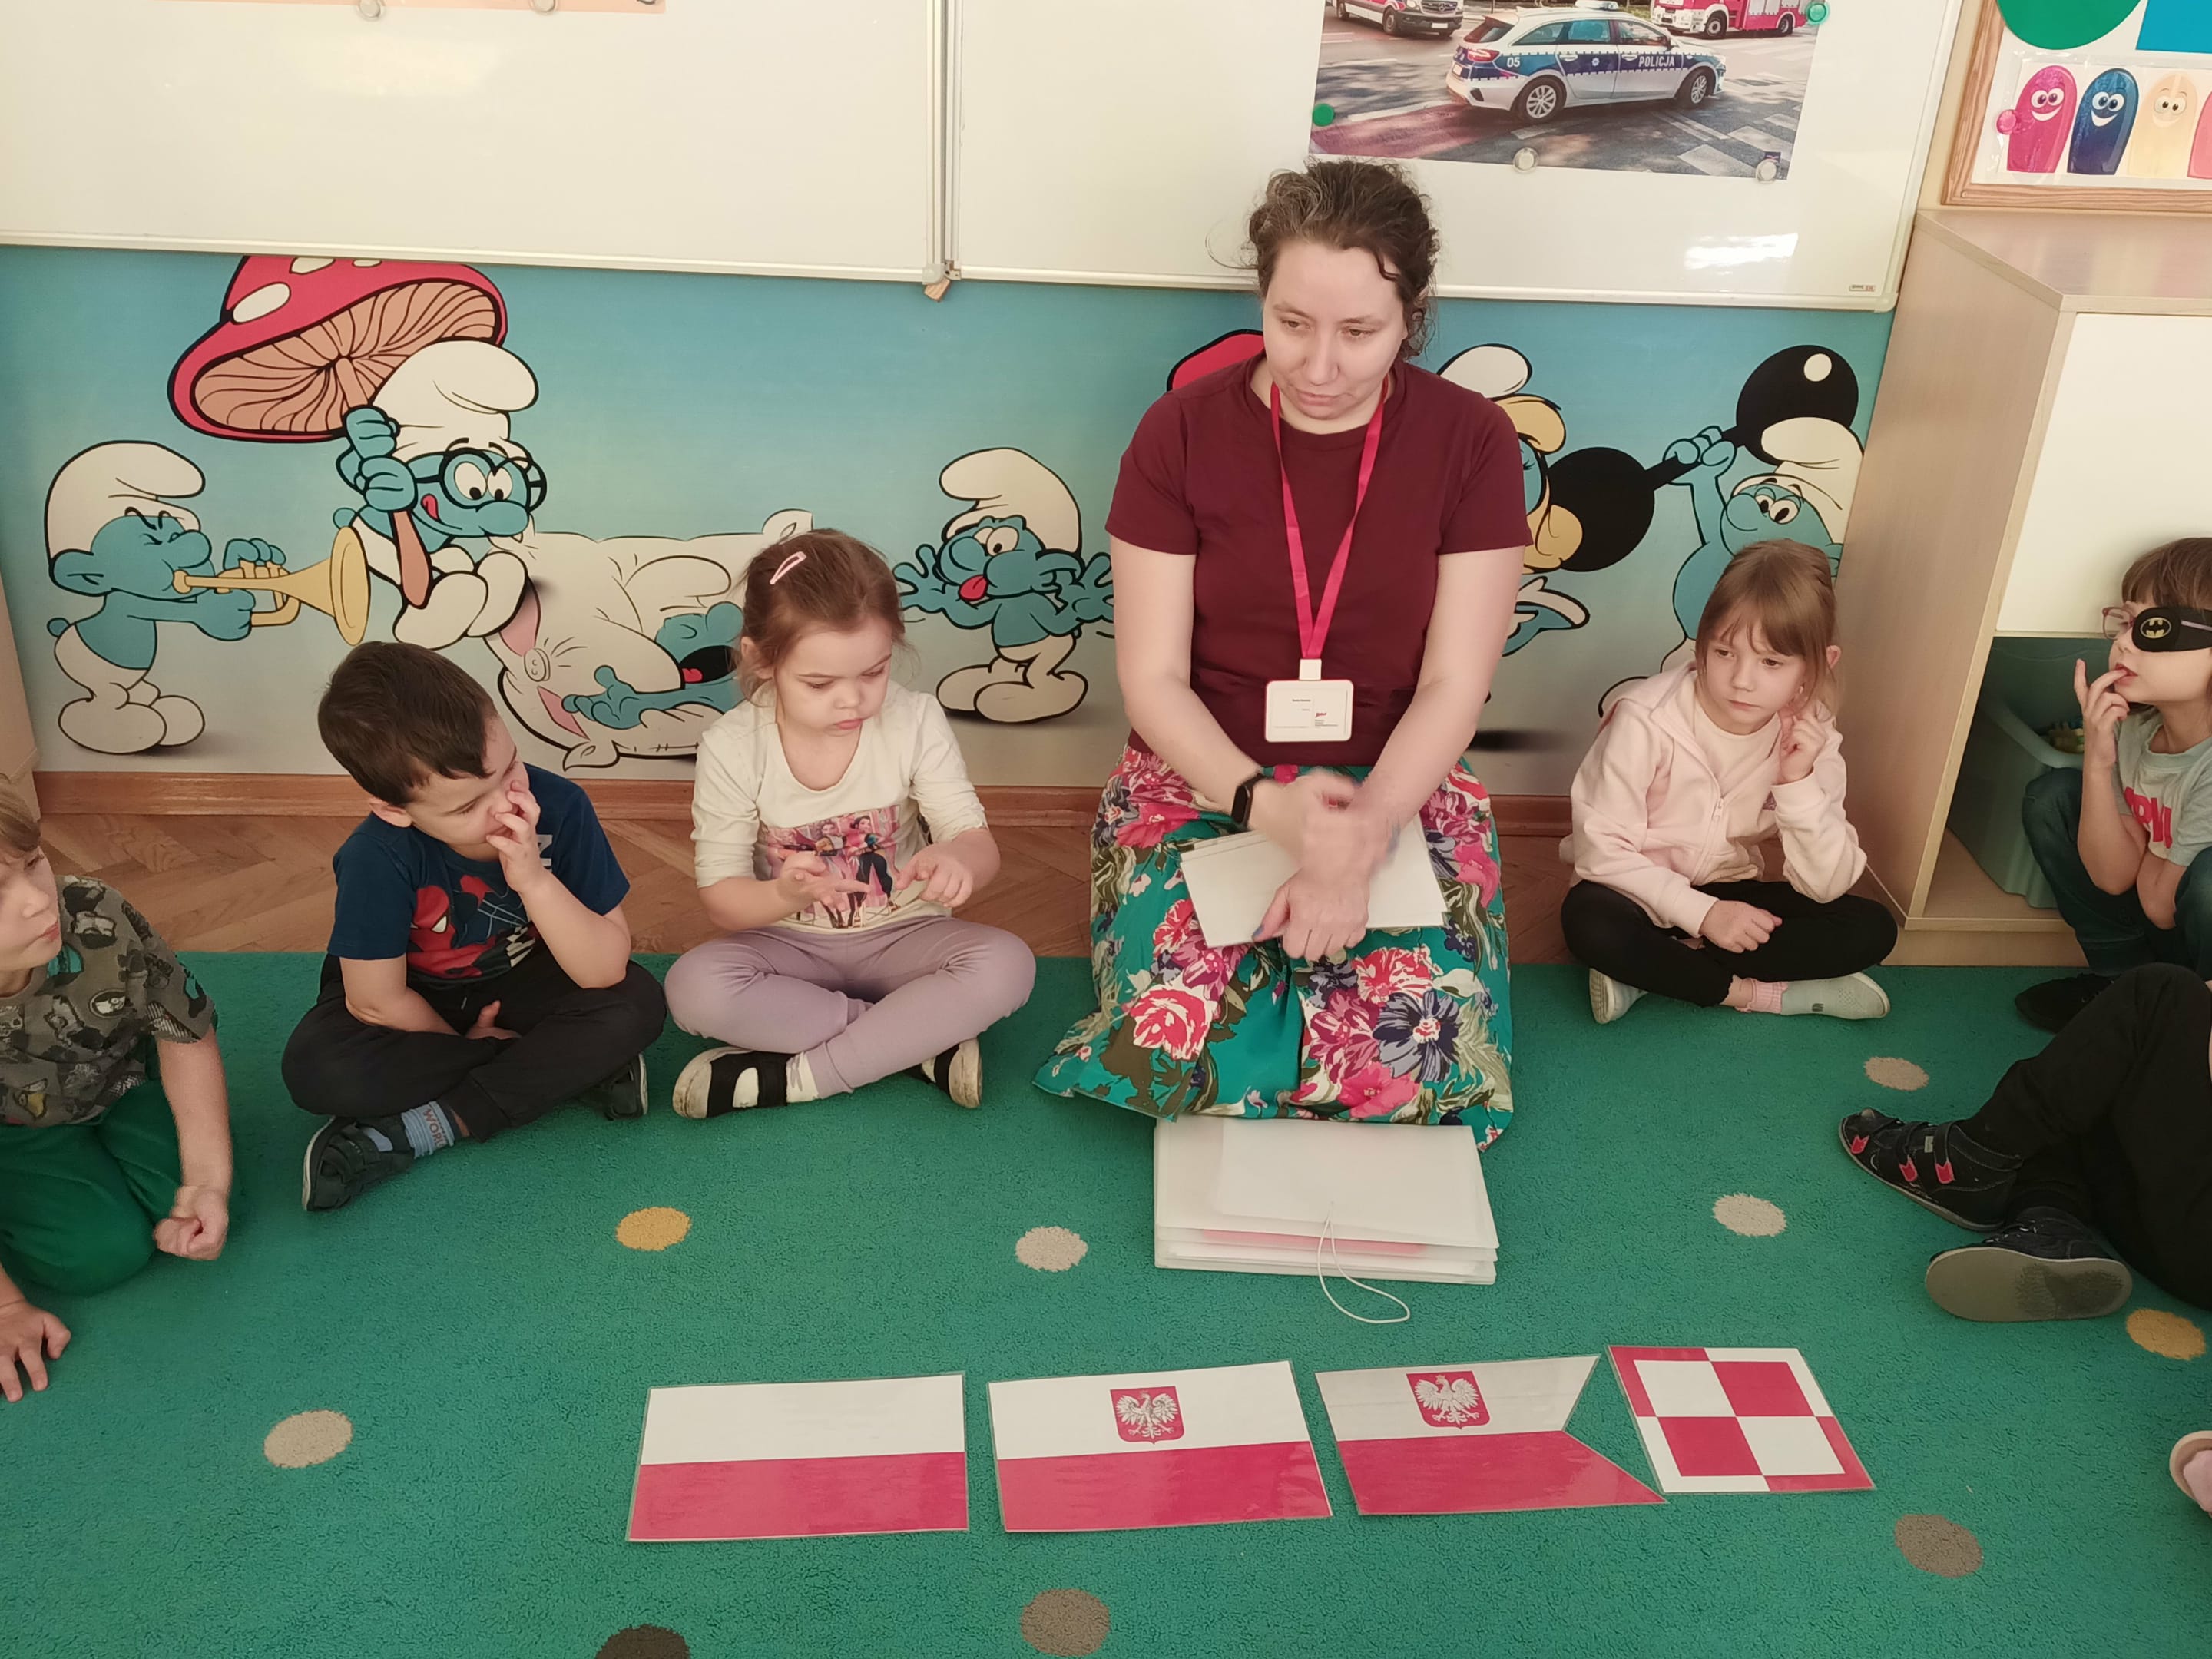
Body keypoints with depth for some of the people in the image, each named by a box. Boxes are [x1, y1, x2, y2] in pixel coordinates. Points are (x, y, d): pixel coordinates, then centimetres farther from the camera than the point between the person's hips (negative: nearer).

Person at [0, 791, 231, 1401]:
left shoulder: (98, 920, -36)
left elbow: (186, 1034, -16)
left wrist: (207, 1181, -20)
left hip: (125, 1081, 2)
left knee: (202, 1213, -15)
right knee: (103, 1253, -19)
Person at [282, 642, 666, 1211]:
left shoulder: (560, 807, -30)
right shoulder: (379, 858, -32)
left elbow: (605, 971, -29)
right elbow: (378, 1001, -19)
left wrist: (534, 880, -42)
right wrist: (464, 1043, -6)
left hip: (518, 986, 2)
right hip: (414, 1007, -1)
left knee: (635, 1005, -26)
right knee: (318, 1068, -30)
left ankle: (417, 1133, -22)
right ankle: (560, 1066, -18)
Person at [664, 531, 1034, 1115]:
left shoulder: (915, 721, -13)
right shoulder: (732, 749, -15)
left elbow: (979, 844, -13)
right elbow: (722, 896, -12)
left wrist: (956, 860, -39)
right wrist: (785, 896, -36)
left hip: (900, 936, 1)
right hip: (790, 944, 0)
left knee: (1006, 966, -29)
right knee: (694, 987, -31)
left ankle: (788, 1077, -22)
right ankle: (925, 1042, -21)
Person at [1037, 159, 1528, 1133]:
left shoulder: (1469, 440, -6)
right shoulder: (1182, 432, -6)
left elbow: (1453, 685, -8)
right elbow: (1152, 678, -6)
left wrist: (1359, 838, -24)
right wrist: (1266, 804, -23)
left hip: (1397, 785, 1)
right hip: (1205, 776, 0)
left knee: (1411, 1060, -25)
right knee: (1176, 1042, -28)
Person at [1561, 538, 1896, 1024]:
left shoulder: (1808, 738, -9)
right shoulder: (1648, 720, -22)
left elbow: (1825, 887, -11)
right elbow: (1601, 848, -20)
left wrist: (1799, 783, -25)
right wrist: (1702, 913, -27)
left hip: (1730, 895, 5)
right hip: (1642, 894, -4)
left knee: (1871, 929, -16)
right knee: (1587, 919, -37)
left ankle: (1647, 973, -20)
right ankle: (1752, 992, -18)